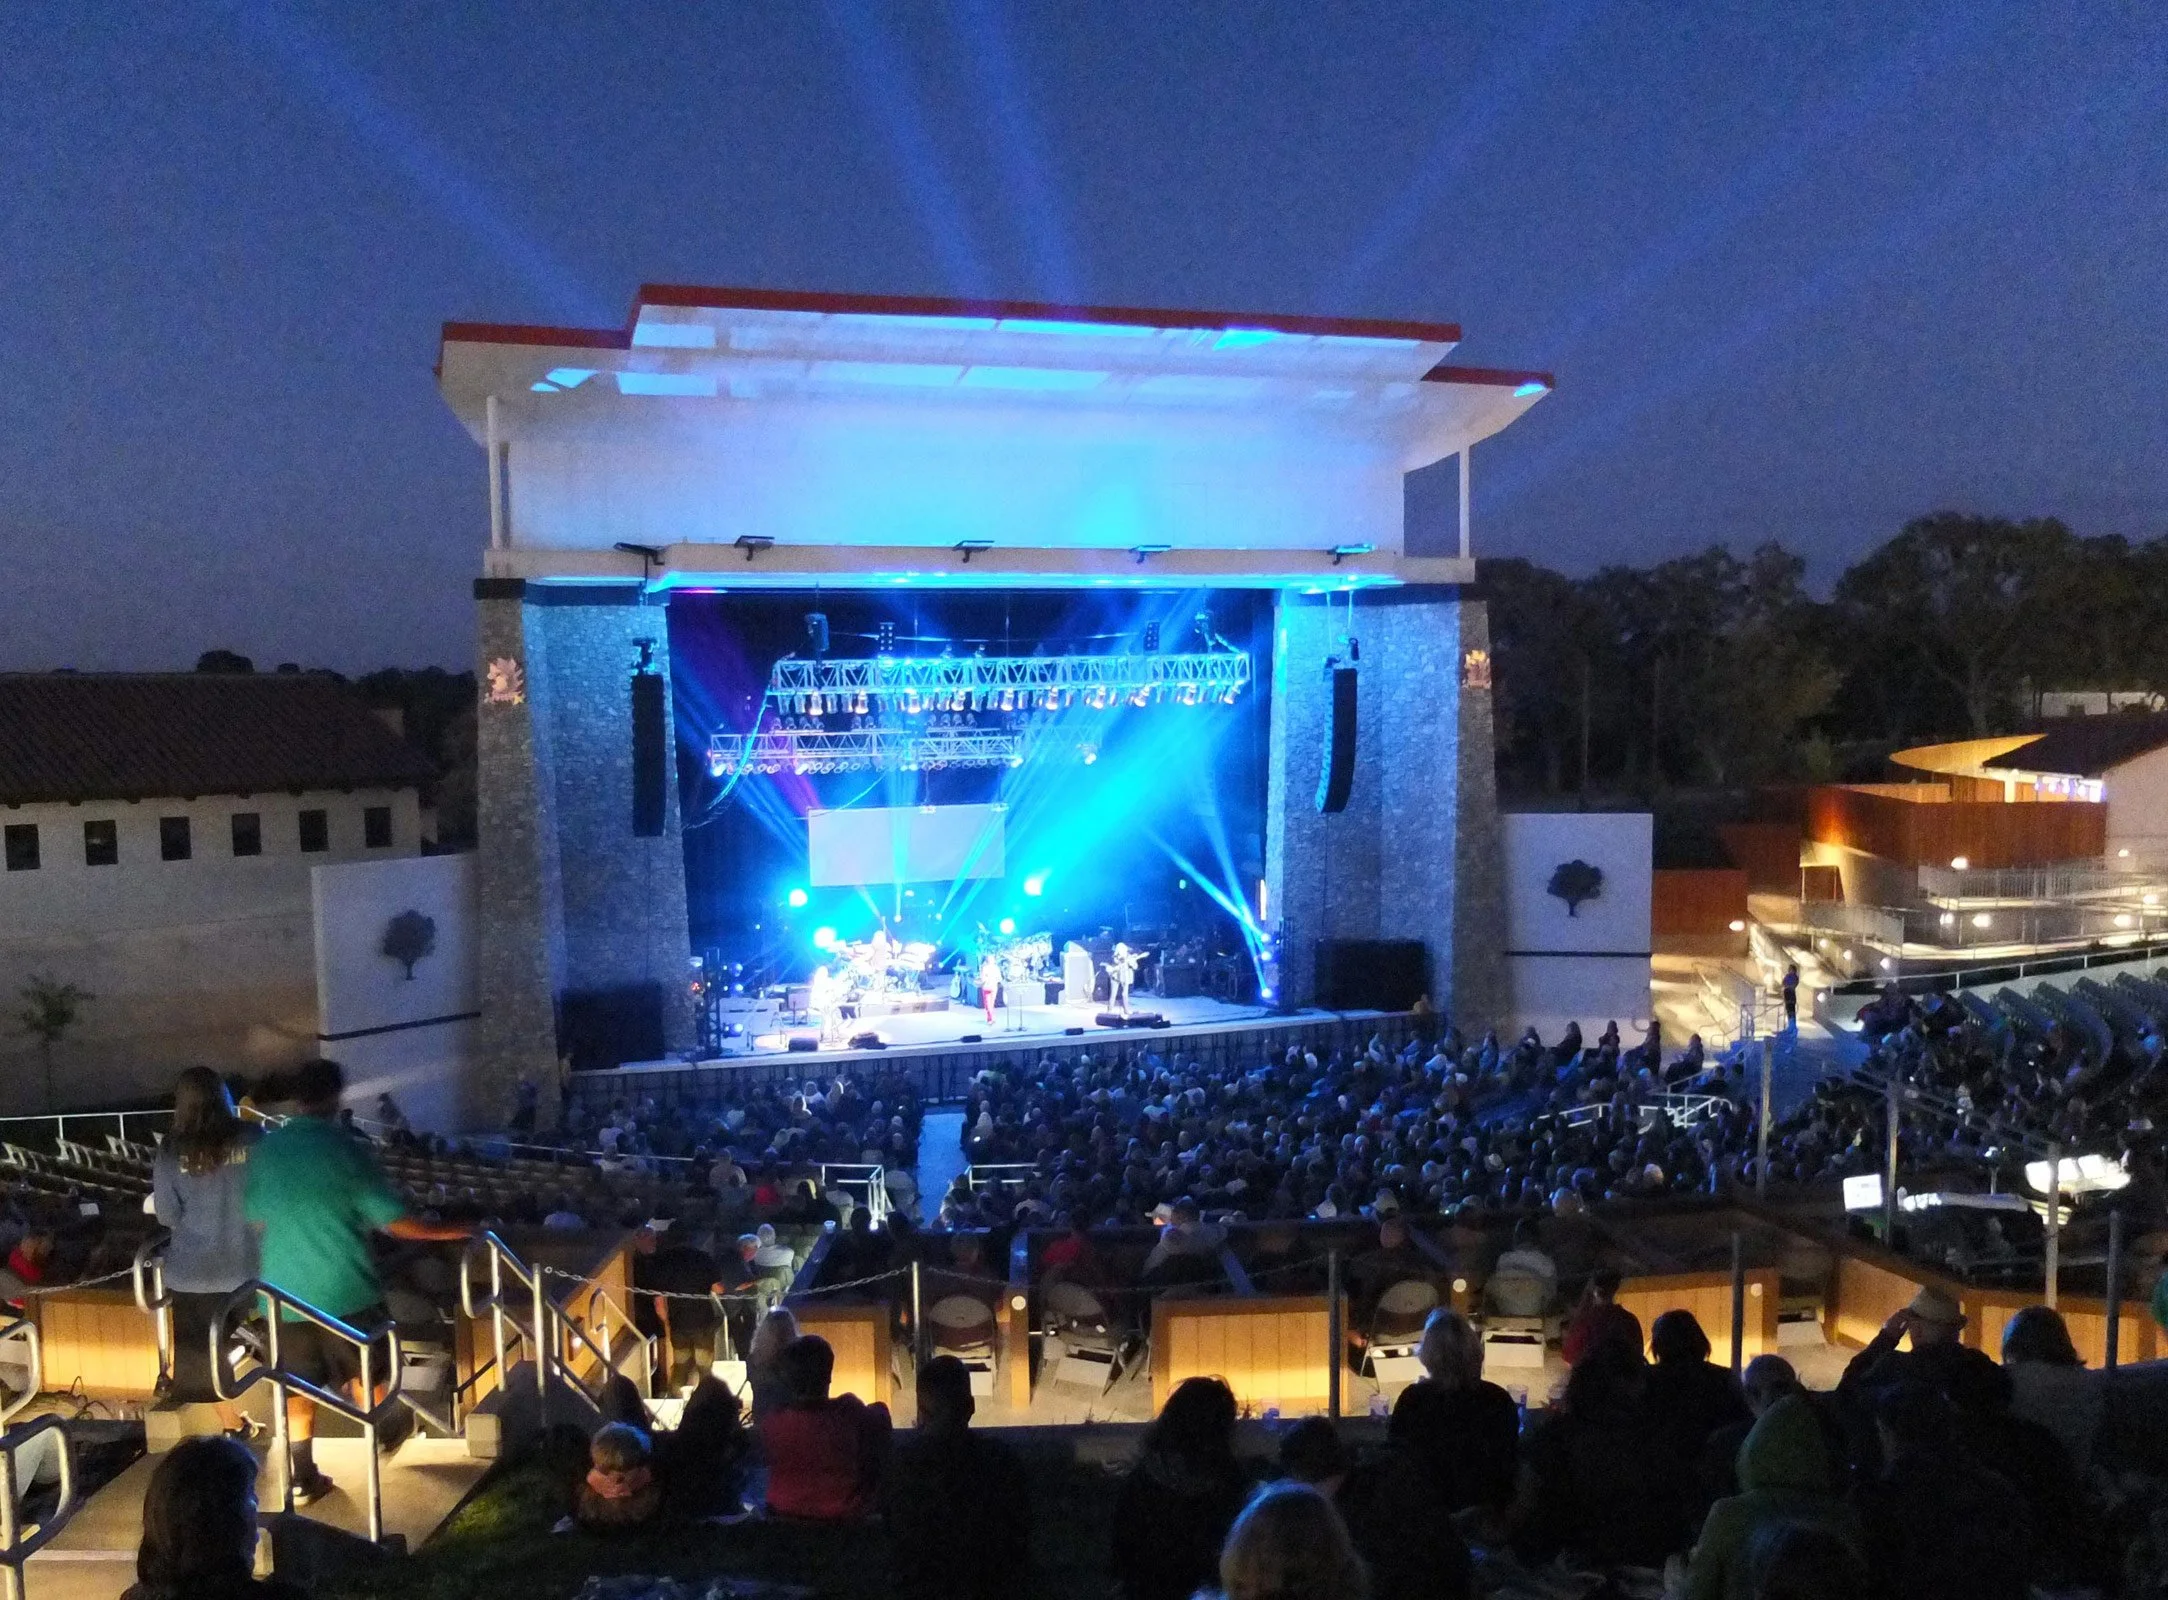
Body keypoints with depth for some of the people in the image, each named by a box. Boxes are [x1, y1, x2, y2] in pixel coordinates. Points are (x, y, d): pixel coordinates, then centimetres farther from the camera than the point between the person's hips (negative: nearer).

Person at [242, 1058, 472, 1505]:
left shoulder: (264, 1152, -1)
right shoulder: (346, 1149, -14)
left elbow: (255, 1218, 11)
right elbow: (393, 1220, -14)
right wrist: (452, 1231, -3)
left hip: (284, 1290, 3)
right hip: (344, 1287, -3)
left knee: (298, 1385, 13)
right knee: (364, 1371, 19)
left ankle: (303, 1476, 16)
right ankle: (384, 1435, 36)